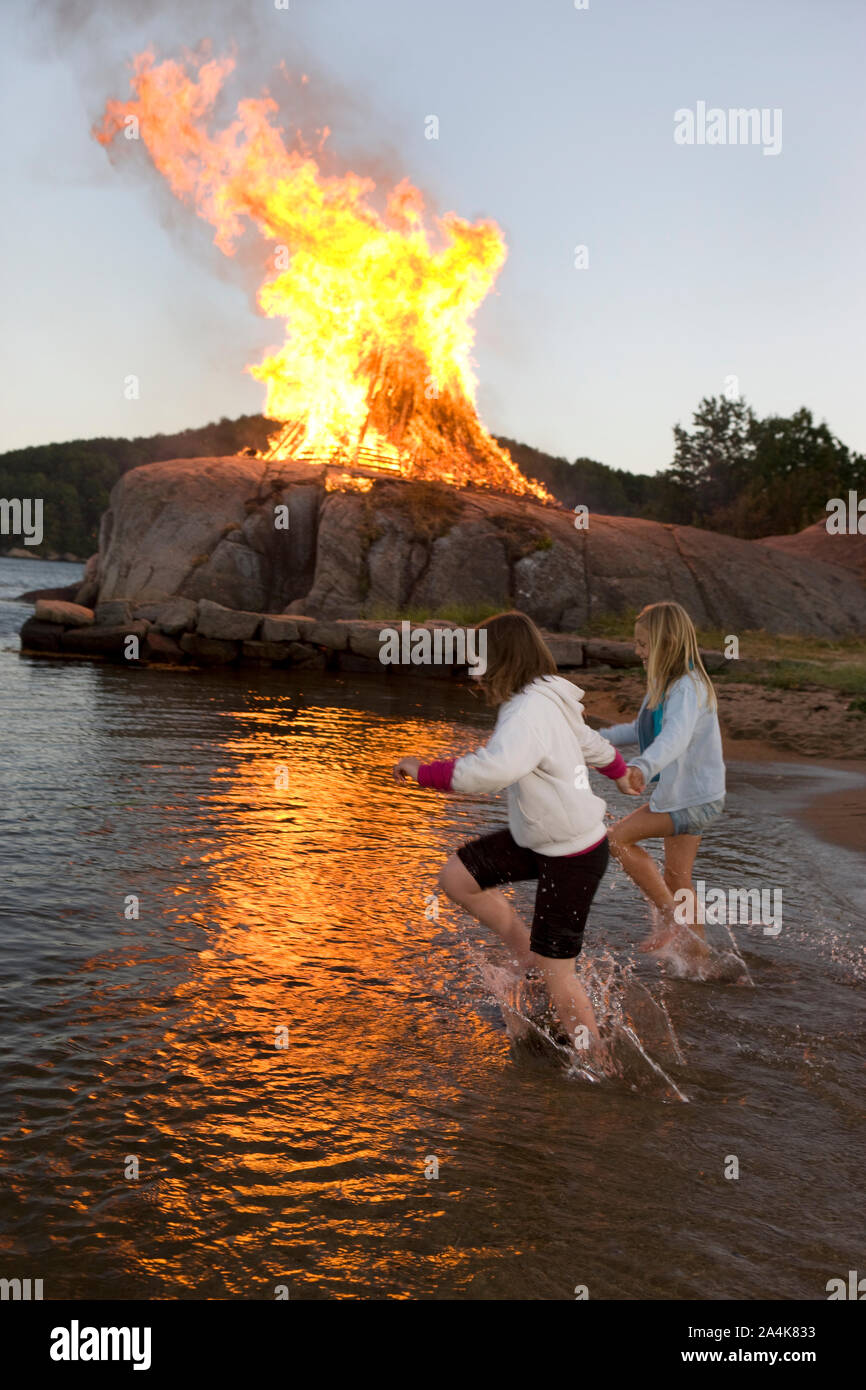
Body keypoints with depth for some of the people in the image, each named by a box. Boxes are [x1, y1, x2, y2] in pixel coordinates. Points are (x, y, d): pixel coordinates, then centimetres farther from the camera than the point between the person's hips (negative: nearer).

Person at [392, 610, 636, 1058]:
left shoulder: (530, 712, -27)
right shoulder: (549, 701, 4)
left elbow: (494, 770, -44)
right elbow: (592, 744, 23)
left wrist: (423, 772, -31)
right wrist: (620, 772, 44)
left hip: (573, 857, -9)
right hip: (539, 840, 9)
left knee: (554, 970, 1)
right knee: (457, 876, 5)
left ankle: (595, 1059, 20)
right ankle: (526, 949, 19)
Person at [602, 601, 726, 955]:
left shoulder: (687, 689, -22)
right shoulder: (664, 684, 9)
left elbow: (675, 737, -42)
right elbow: (641, 730, 23)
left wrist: (642, 767, -59)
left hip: (695, 797, -9)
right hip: (679, 794, 9)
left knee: (617, 838, -9)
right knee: (676, 879, 15)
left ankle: (671, 917, -1)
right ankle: (696, 948, 27)